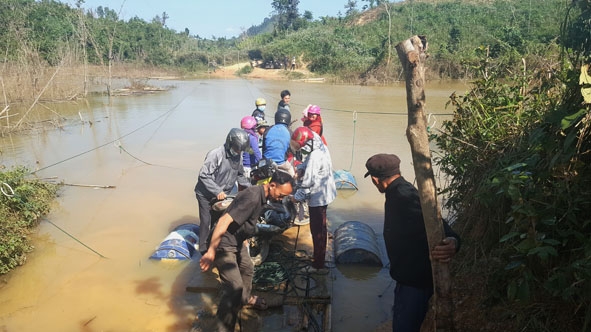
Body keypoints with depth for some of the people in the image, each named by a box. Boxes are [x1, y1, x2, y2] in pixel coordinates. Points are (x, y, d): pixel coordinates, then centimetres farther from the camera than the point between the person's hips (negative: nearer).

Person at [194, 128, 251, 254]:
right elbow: (203, 175, -26)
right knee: (206, 222, -2)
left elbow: (240, 174, 11)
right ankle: (204, 249, 12)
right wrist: (217, 191, -30)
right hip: (206, 195, -6)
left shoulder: (238, 155, -3)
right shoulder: (216, 154, -25)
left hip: (222, 195, 6)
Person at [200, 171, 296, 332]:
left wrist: (243, 239, 24)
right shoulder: (253, 197, -30)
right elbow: (224, 221, -35)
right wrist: (211, 252, -34)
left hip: (237, 241, 10)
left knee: (247, 269, 28)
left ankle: (246, 298, 54)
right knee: (235, 287, -13)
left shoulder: (261, 194, 0)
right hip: (224, 244, -10)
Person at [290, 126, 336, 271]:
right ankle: (321, 252, 43)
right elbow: (307, 162, 16)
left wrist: (297, 196, -12)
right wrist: (301, 168, -4)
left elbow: (308, 182, -24)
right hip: (324, 193, 10)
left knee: (317, 229, 1)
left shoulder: (314, 157, -27)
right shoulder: (320, 148, 3)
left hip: (318, 197, -10)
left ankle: (318, 263, 13)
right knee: (320, 227, 24)